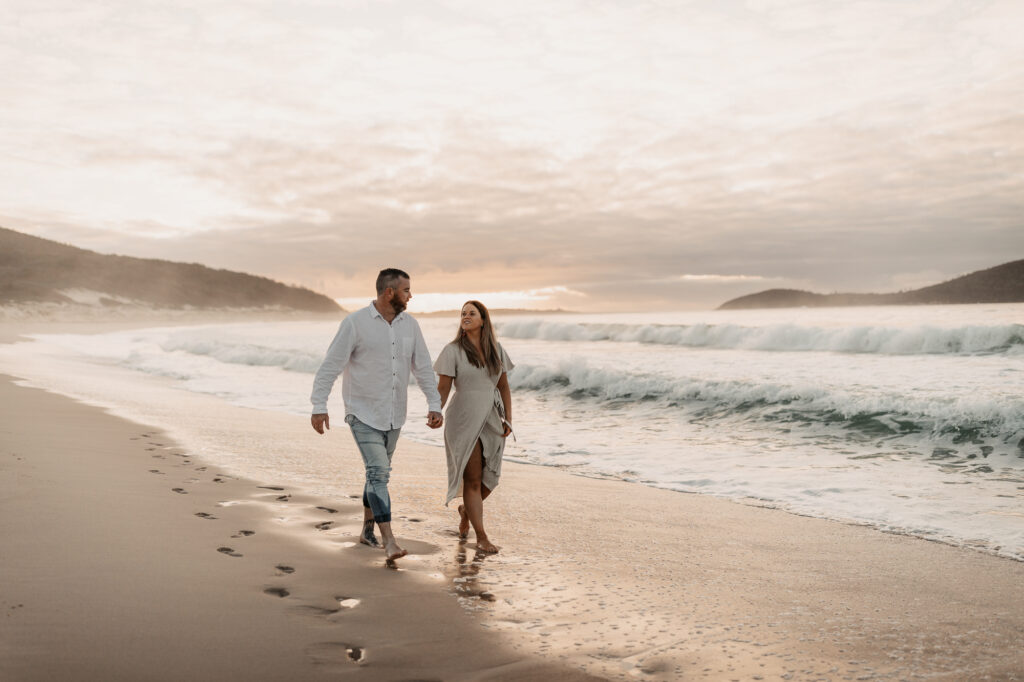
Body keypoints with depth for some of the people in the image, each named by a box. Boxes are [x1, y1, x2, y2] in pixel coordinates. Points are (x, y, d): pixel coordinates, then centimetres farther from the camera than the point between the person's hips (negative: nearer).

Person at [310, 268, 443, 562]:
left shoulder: (410, 325, 3)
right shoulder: (355, 323, -13)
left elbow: (423, 367, 6)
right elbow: (330, 365, -13)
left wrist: (435, 405, -2)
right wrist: (319, 406, -19)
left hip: (394, 416, 6)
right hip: (363, 414, -6)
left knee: (379, 473, 16)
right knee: (378, 473, -13)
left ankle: (367, 529, 32)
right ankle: (389, 541, -13)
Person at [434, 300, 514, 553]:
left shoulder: (496, 350, 8)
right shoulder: (453, 351, -4)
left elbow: (503, 387, 11)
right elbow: (443, 388, -7)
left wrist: (508, 419, 3)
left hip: (491, 421, 5)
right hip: (464, 421, -4)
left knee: (490, 478, 8)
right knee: (472, 479, -2)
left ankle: (466, 510, 38)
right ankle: (481, 537, 5)